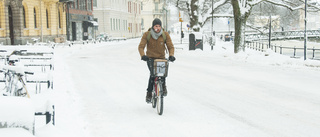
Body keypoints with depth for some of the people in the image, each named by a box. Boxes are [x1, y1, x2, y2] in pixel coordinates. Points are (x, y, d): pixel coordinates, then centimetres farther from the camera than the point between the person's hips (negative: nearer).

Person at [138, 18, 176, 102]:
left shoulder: (165, 34, -1)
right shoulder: (147, 35, -5)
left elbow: (170, 46, -2)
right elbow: (141, 46, -10)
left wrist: (171, 55, -22)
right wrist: (143, 55, -29)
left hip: (161, 58, 1)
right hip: (150, 58, -1)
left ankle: (163, 86, 9)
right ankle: (149, 93, -8)